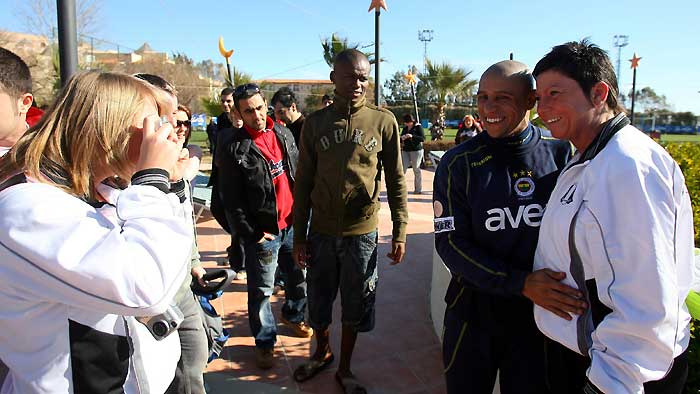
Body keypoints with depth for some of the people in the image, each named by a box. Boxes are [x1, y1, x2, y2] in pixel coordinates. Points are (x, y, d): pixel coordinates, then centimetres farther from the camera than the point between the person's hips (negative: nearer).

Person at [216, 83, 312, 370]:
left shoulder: (283, 133, 5)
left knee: (301, 277, 19)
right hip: (263, 232, -5)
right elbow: (231, 199, -9)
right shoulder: (233, 149, -11)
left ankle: (293, 316, 46)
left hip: (293, 224, 5)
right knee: (261, 291, 6)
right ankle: (265, 342, 26)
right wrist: (251, 234, -11)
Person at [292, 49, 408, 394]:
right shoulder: (315, 123, 0)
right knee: (318, 301, 15)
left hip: (362, 232, -1)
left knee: (356, 306, 11)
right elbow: (303, 183, 2)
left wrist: (399, 232, -3)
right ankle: (322, 353, 43)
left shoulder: (384, 122, -3)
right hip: (321, 232, 1)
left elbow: (396, 181, 1)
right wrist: (299, 236, 2)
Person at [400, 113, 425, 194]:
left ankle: (418, 189, 12)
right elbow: (401, 139, 19)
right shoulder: (405, 128, 12)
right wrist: (402, 138, -6)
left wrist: (412, 136, -24)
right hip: (405, 150, 5)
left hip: (416, 151, -5)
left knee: (416, 170, 2)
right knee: (403, 169, -4)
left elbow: (423, 138, -13)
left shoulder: (418, 127, -4)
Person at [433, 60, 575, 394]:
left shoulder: (562, 154, -5)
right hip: (474, 313, 0)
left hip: (543, 315, 1)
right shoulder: (459, 163, -8)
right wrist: (520, 283, -22)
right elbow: (450, 242, -12)